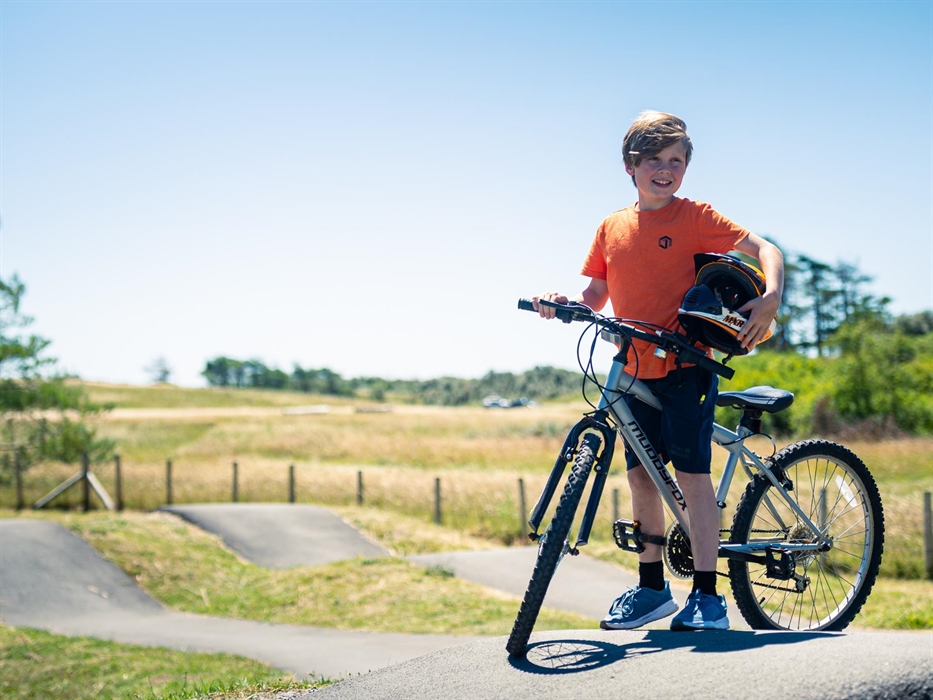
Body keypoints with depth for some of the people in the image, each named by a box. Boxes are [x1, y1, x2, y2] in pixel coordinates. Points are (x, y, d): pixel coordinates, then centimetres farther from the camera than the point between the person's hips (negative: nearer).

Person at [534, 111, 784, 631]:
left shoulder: (694, 217, -4)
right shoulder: (612, 227, 10)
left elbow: (763, 249, -7)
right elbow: (597, 297, 13)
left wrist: (771, 299, -24)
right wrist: (565, 304, -7)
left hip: (687, 366, -5)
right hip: (636, 372, 5)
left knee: (692, 473, -8)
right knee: (641, 475, 10)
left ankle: (707, 597, -3)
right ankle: (652, 588, 22)